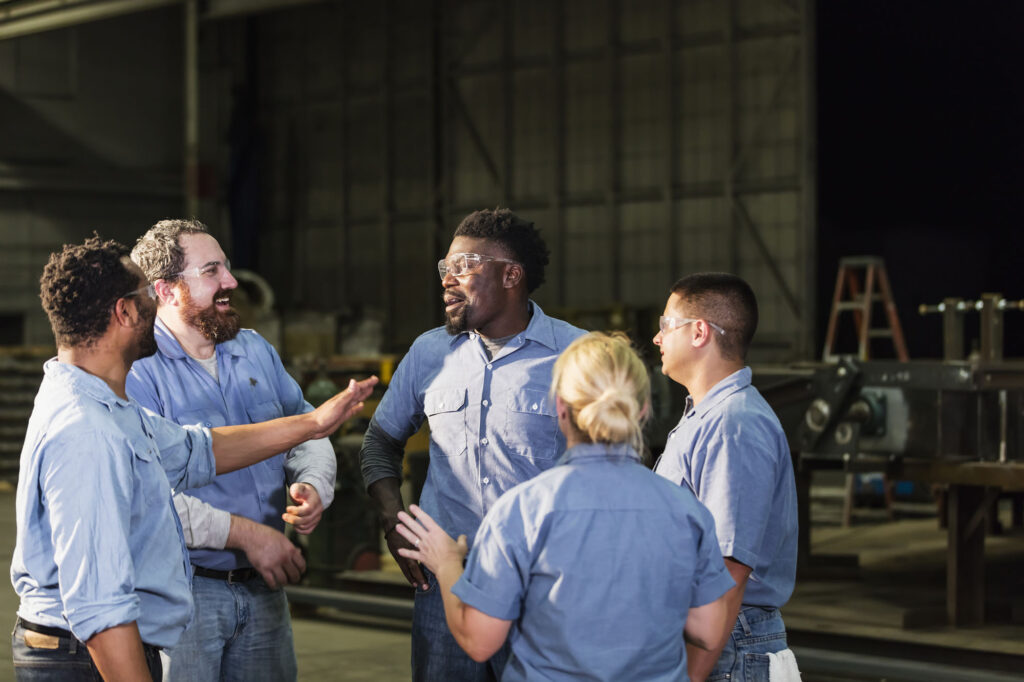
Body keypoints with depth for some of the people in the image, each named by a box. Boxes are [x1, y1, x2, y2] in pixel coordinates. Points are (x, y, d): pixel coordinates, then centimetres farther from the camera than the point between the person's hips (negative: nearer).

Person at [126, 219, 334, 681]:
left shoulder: (255, 351, 12)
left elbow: (306, 433, 17)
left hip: (263, 587, 6)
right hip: (180, 594, -6)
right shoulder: (135, 370, -13)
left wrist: (313, 487, -6)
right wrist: (244, 533, -21)